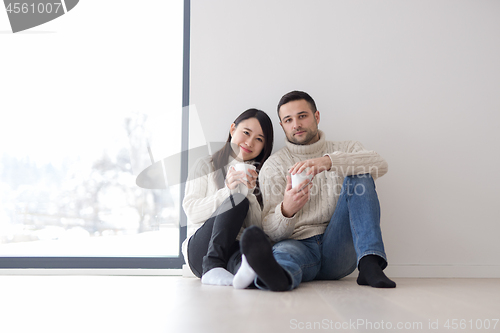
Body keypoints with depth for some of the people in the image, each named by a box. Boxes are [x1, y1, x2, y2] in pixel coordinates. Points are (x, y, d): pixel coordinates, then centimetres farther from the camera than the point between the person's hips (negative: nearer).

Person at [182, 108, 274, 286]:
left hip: (237, 250, 1)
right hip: (200, 249, -1)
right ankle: (212, 267, -40)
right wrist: (228, 190, -15)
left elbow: (259, 228, 6)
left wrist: (249, 192, -10)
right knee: (238, 199, -30)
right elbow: (192, 211, -2)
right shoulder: (205, 165, 12)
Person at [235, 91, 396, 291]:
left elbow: (379, 165, -8)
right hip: (300, 244, -1)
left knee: (359, 177, -17)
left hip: (339, 248, 2)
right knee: (285, 251, -36)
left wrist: (328, 161, -25)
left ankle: (369, 264, -32)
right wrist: (286, 210, -24)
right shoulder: (273, 166, 12)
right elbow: (271, 232, 2)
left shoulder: (345, 151, 17)